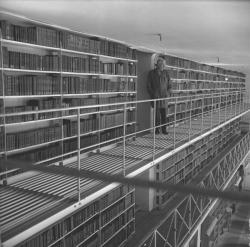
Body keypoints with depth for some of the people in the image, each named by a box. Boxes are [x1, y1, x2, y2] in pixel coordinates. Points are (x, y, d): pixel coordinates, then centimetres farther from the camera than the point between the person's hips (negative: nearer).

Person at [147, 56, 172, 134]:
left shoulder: (166, 73, 9)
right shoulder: (151, 73, 3)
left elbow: (169, 85, 14)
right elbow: (149, 86, 5)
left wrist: (168, 93, -1)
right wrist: (152, 95, -6)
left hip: (164, 97, 2)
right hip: (155, 97, -2)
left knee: (164, 114, 1)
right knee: (157, 114, -2)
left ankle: (164, 129, 9)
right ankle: (157, 129, 8)